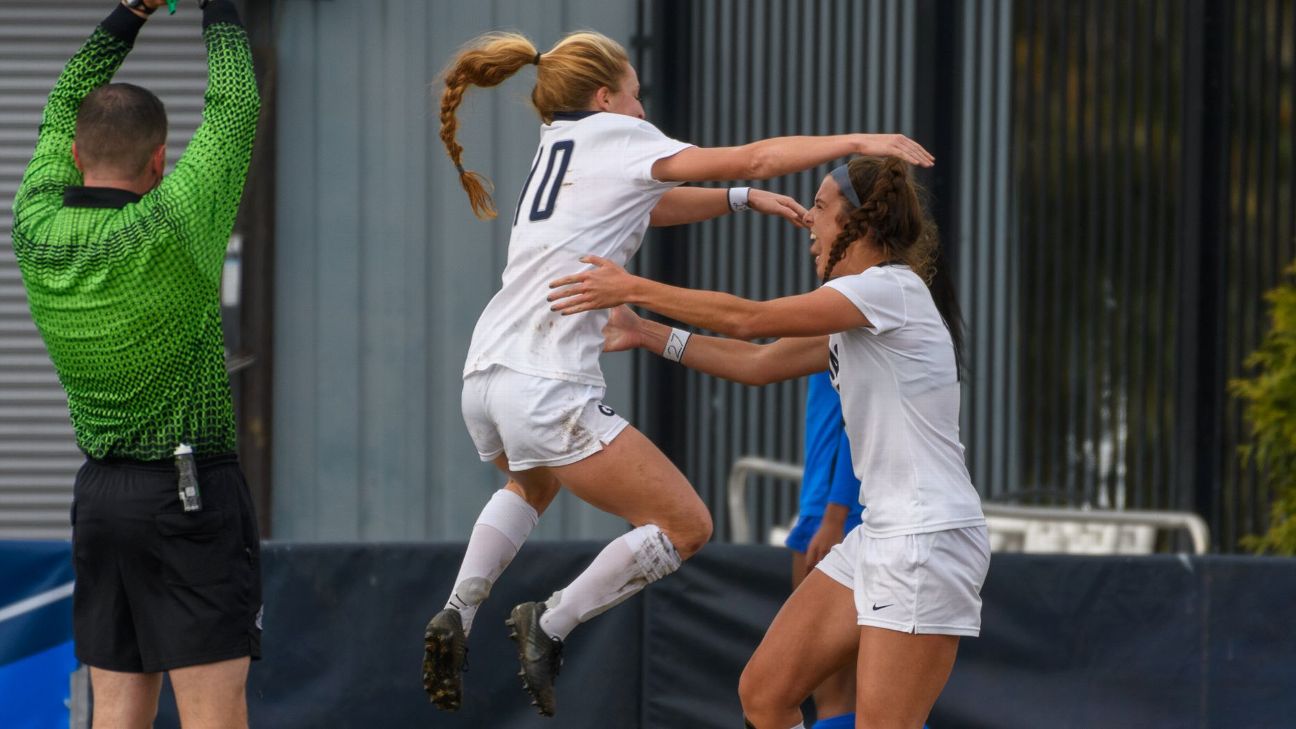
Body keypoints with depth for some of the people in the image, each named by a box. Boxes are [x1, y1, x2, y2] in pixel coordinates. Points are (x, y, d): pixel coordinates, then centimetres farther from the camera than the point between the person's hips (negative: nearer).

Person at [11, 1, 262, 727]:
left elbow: (65, 106, 15)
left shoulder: (39, 231, -2)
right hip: (191, 491, -6)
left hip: (100, 495, 6)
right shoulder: (170, 231, -17)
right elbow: (235, 108, -5)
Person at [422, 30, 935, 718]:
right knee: (685, 525, -1)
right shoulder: (614, 138, 0)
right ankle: (549, 626, -2)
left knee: (533, 485, 40)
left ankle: (455, 616, 21)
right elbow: (753, 158, -3)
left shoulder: (555, 148, 22)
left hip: (484, 377, 9)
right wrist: (857, 140, 2)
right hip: (547, 387, -9)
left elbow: (652, 205, 37)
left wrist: (745, 199, 31)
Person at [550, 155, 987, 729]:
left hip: (926, 540, -10)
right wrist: (645, 334, 20)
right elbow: (760, 363, 22)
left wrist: (632, 289, -11)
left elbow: (748, 319, -17)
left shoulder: (891, 287, -14)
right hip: (878, 537, 10)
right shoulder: (855, 313, 16)